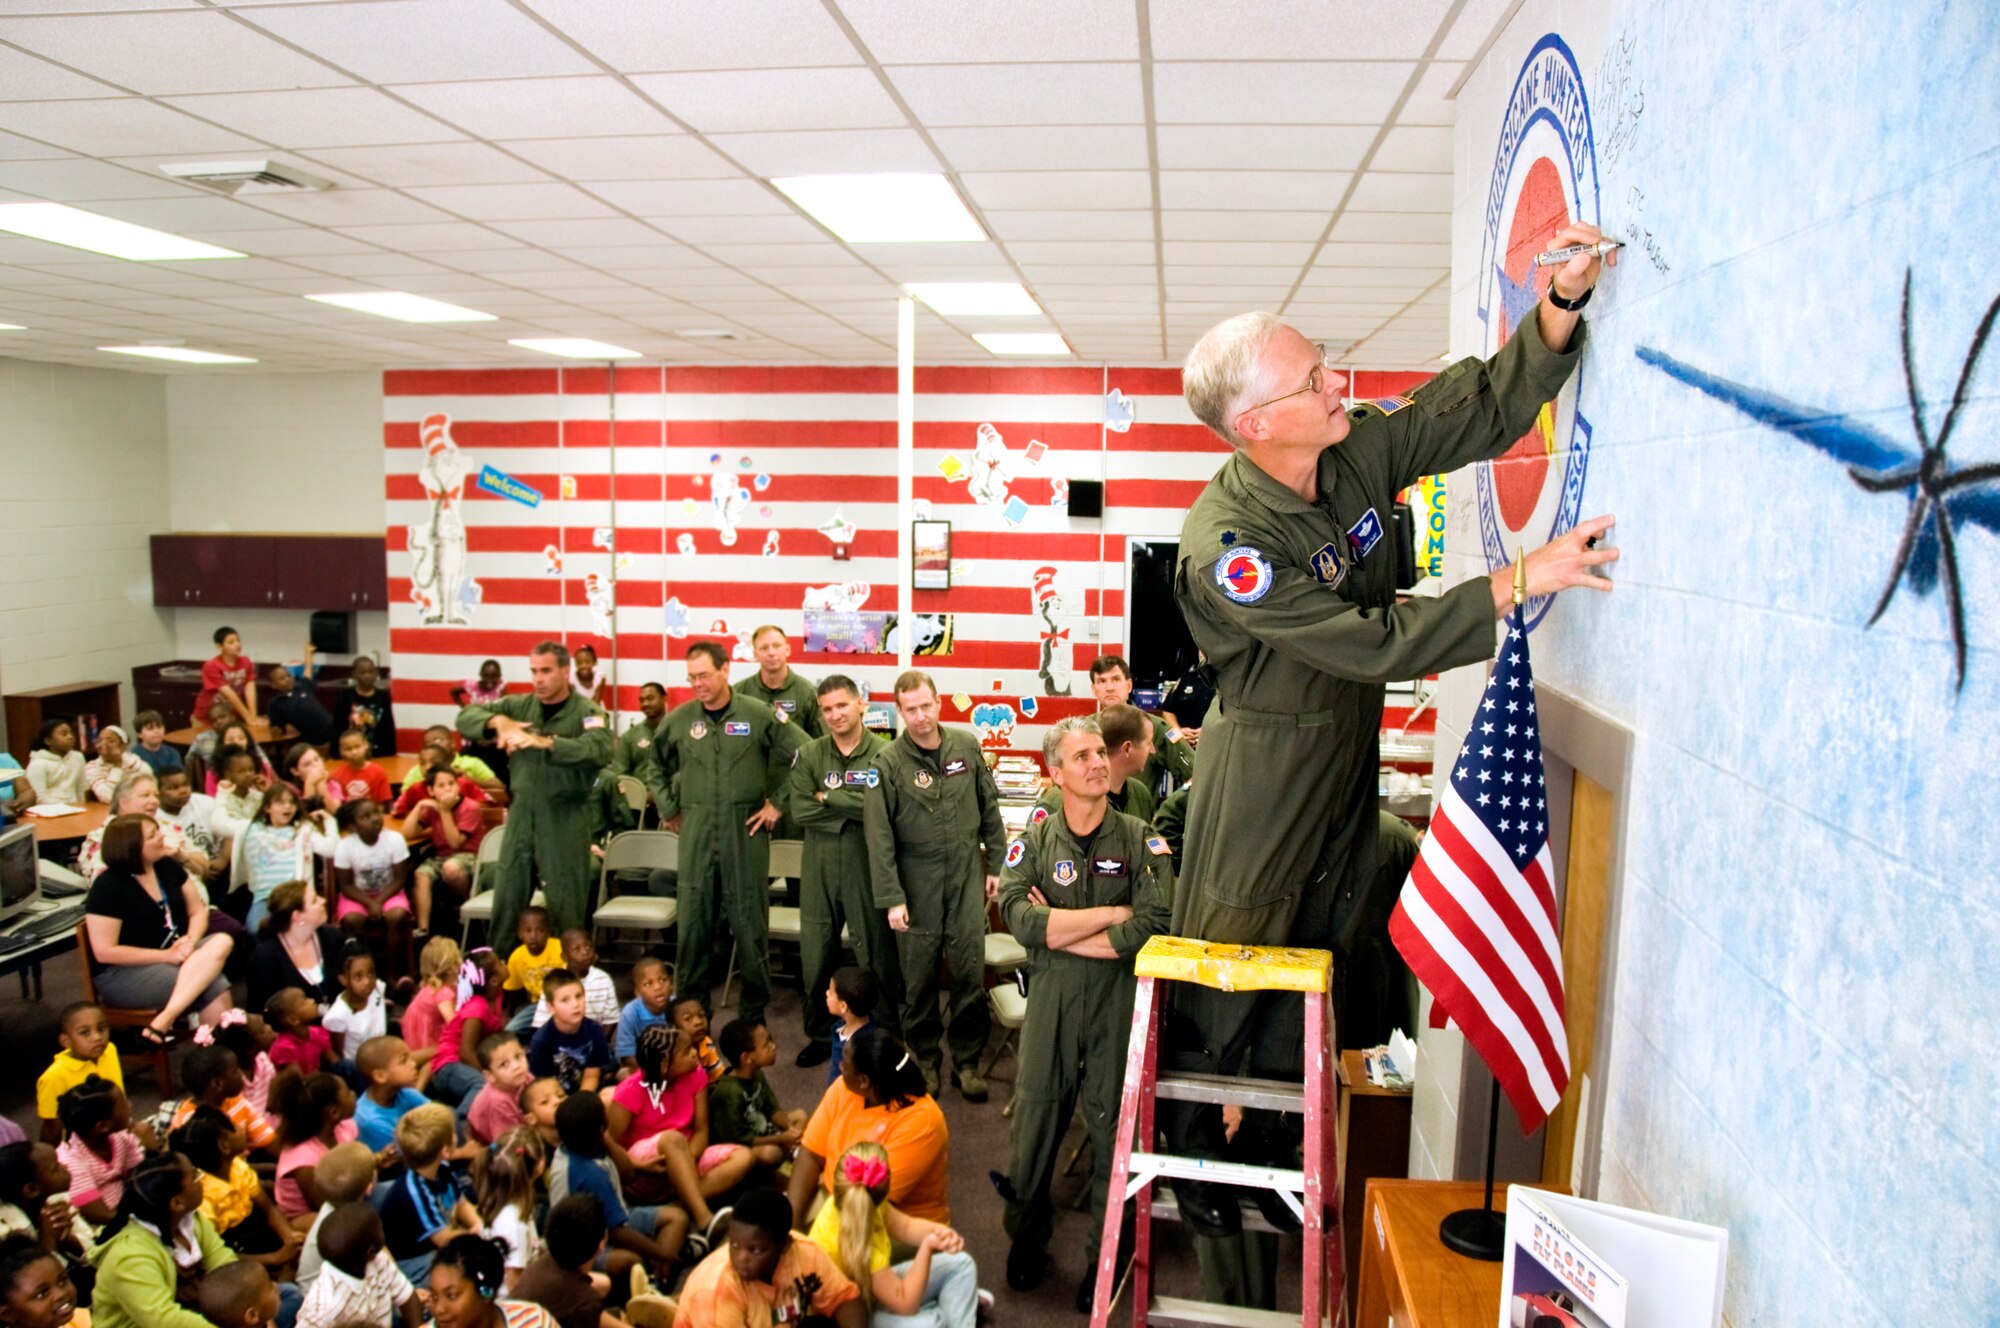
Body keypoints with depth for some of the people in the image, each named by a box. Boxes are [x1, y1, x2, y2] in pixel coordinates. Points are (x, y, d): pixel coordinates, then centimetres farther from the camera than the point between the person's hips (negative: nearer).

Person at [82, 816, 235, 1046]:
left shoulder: (168, 867, 7)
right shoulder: (107, 887, -13)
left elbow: (197, 911, 11)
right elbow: (104, 952, -16)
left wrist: (190, 940, -12)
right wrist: (165, 955, -20)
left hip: (175, 952, 7)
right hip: (124, 970, -7)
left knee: (221, 943, -28)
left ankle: (164, 1020, -35)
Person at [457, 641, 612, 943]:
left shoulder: (587, 712, -5)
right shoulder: (520, 706, 9)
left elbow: (601, 748, -24)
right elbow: (466, 717, 7)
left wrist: (547, 742, -34)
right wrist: (498, 721, -13)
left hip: (566, 819, -4)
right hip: (521, 815, 5)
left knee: (567, 907, 0)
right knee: (506, 899, 10)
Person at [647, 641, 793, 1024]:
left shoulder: (760, 715, -5)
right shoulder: (678, 719, 4)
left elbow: (796, 759, 0)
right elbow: (659, 767, 19)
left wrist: (777, 803, -2)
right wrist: (668, 810, 13)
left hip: (746, 831, -2)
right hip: (695, 831, 2)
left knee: (750, 921, 4)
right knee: (693, 920, 8)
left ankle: (754, 1011, 16)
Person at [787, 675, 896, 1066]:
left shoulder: (884, 754, -7)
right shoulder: (809, 755, 3)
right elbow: (800, 810, -7)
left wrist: (829, 798, -13)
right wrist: (853, 810, -14)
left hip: (868, 867, -3)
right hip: (819, 868, 3)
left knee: (875, 954, 6)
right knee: (815, 954, 13)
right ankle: (820, 1034, 30)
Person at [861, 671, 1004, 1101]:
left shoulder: (967, 746, 1)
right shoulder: (889, 763, -8)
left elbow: (989, 809, 10)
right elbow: (879, 835, -10)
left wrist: (995, 865, 10)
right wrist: (891, 898, -13)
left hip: (966, 875, 2)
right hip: (917, 881, -2)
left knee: (970, 972, 4)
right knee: (918, 976, 6)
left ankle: (967, 1061, 19)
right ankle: (925, 1060, 24)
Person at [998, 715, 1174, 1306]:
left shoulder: (1142, 842, -4)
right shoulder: (1034, 841, 2)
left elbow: (1152, 926, -18)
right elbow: (1018, 918, -14)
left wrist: (1057, 931, -13)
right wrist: (1111, 913, -15)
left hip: (1119, 1003, -1)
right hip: (1050, 999, 2)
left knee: (1112, 1131, 9)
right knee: (1033, 1128, 11)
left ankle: (1104, 1256, 29)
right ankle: (1027, 1241, 34)